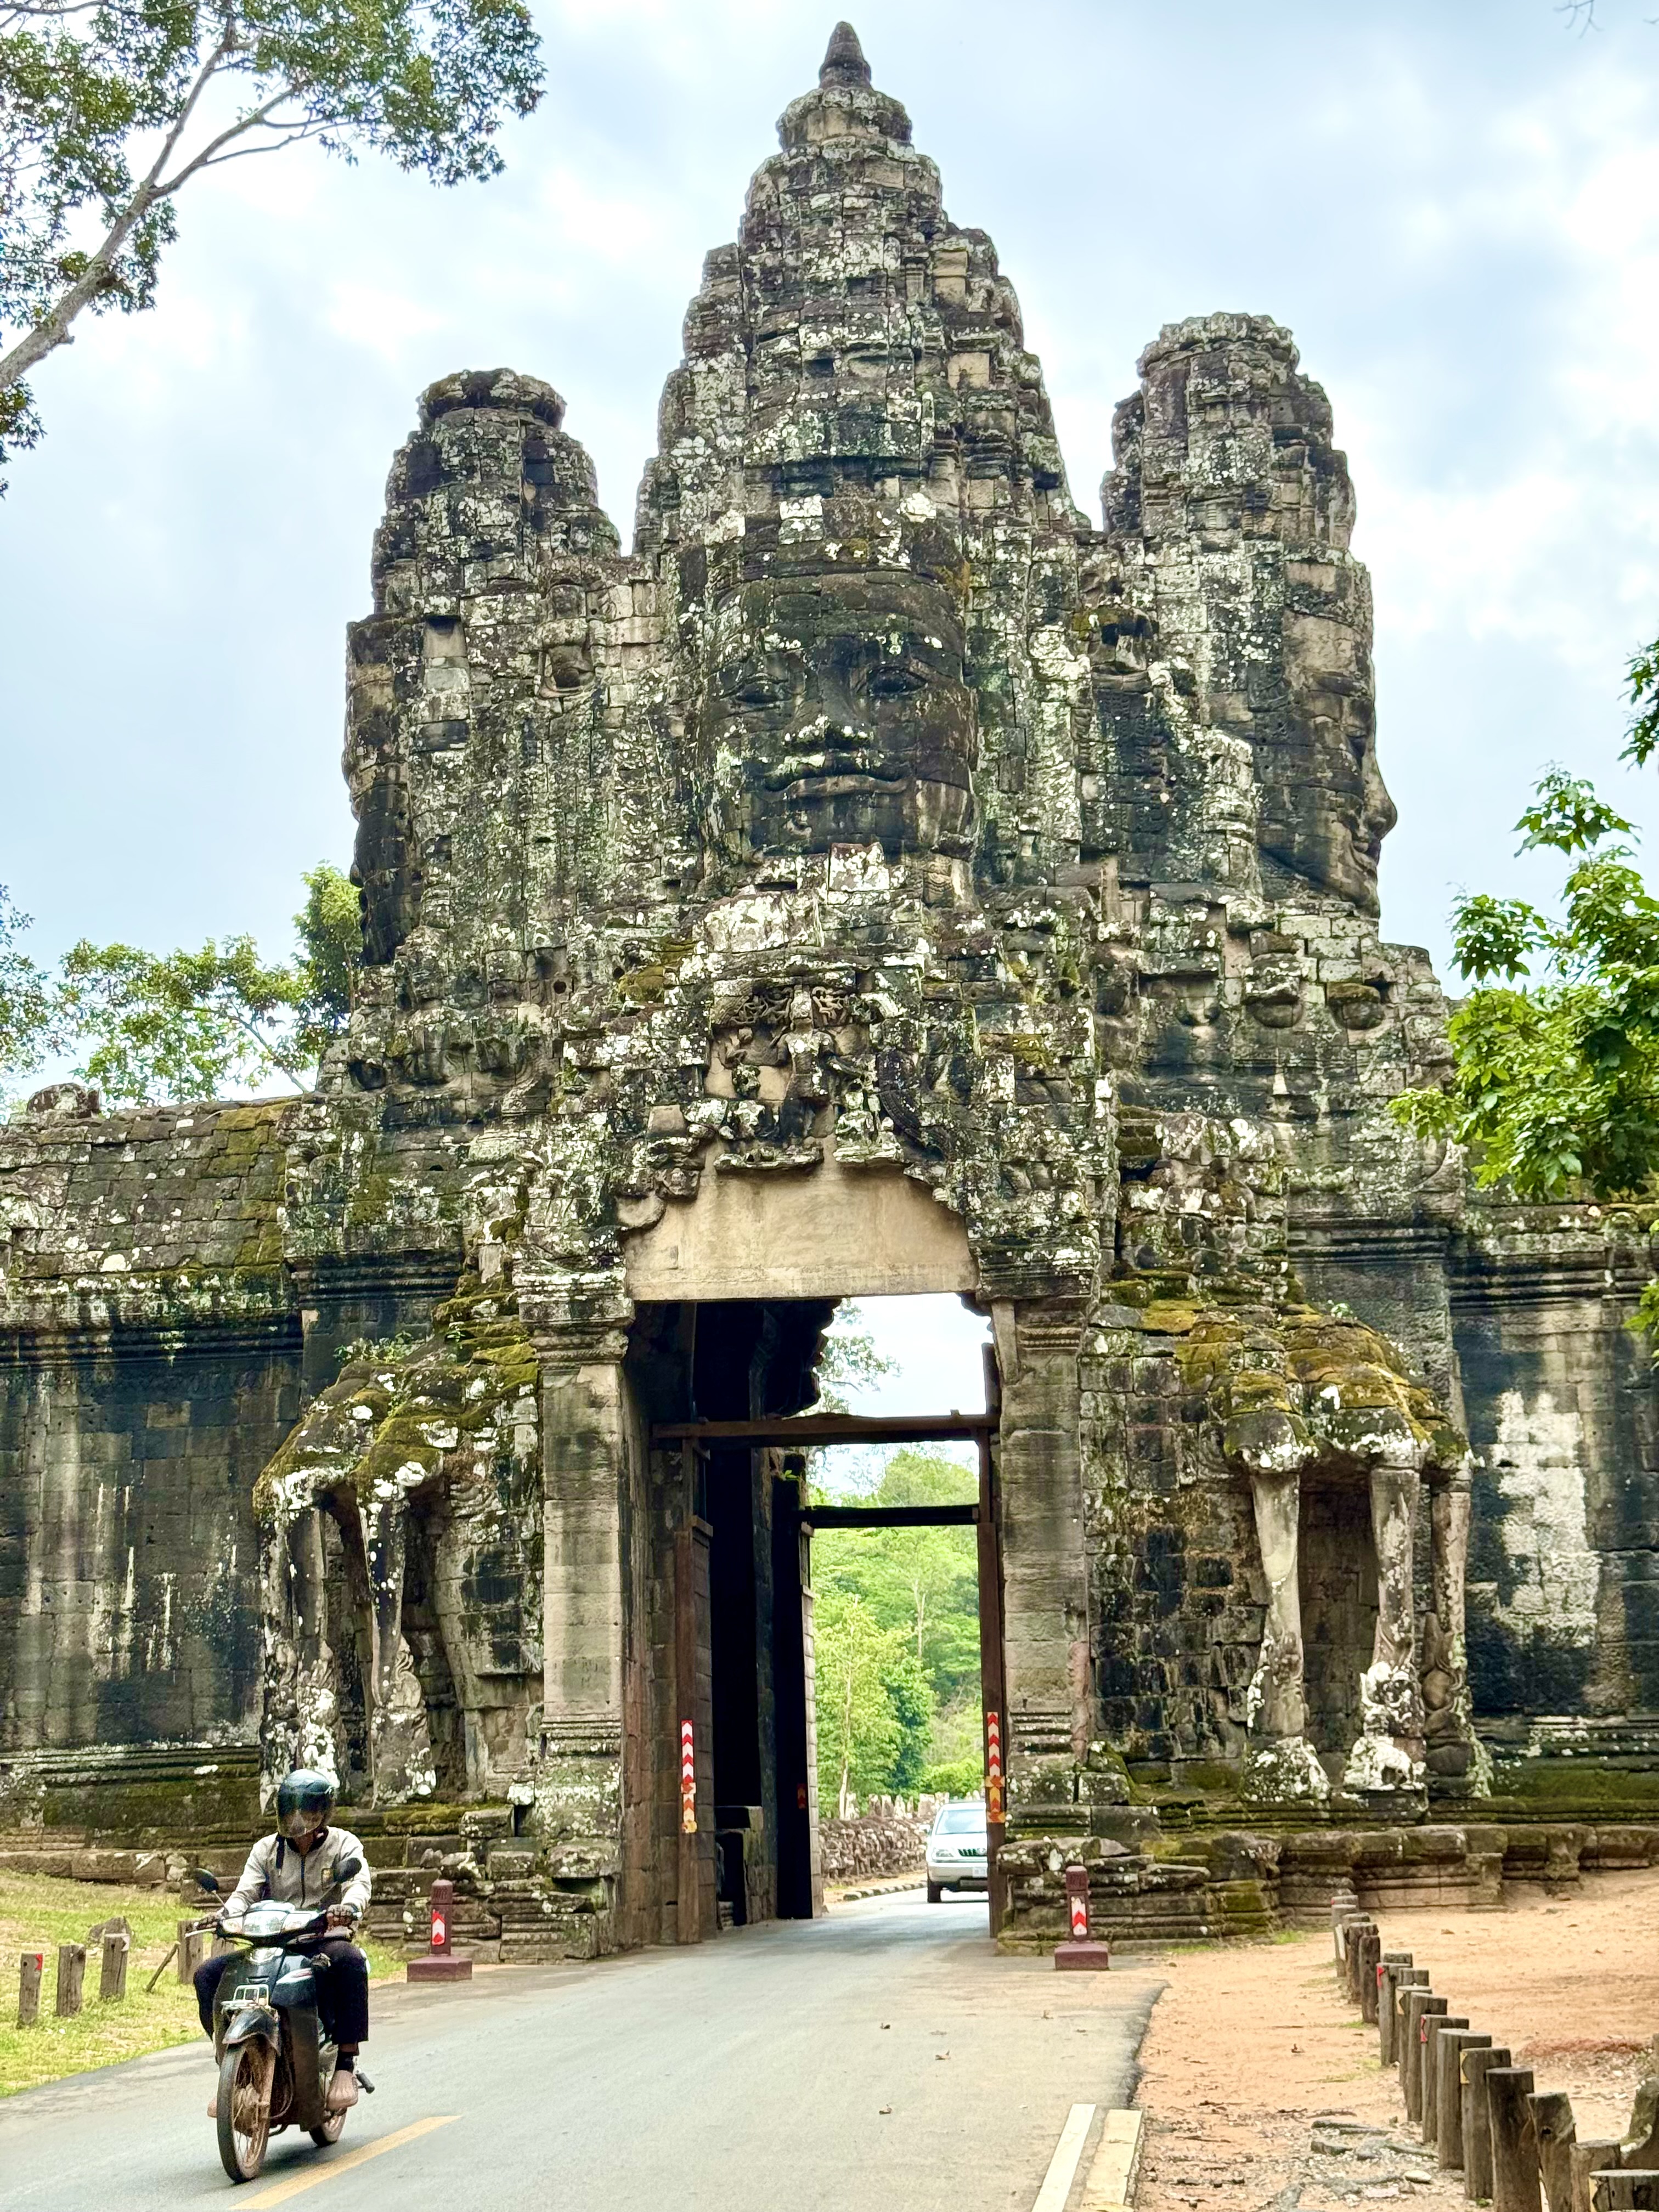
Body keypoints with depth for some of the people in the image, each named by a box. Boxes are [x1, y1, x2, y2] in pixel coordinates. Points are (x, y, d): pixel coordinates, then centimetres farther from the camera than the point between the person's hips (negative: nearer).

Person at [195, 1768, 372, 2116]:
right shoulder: (266, 1849, 14)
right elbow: (246, 1891, 2)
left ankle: (346, 2064, -31)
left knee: (350, 1962, -39)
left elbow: (359, 1882, -13)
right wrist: (227, 1915, -23)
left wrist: (348, 1907, -38)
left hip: (325, 1940, -4)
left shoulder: (344, 1845, 5)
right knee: (208, 1975, -17)